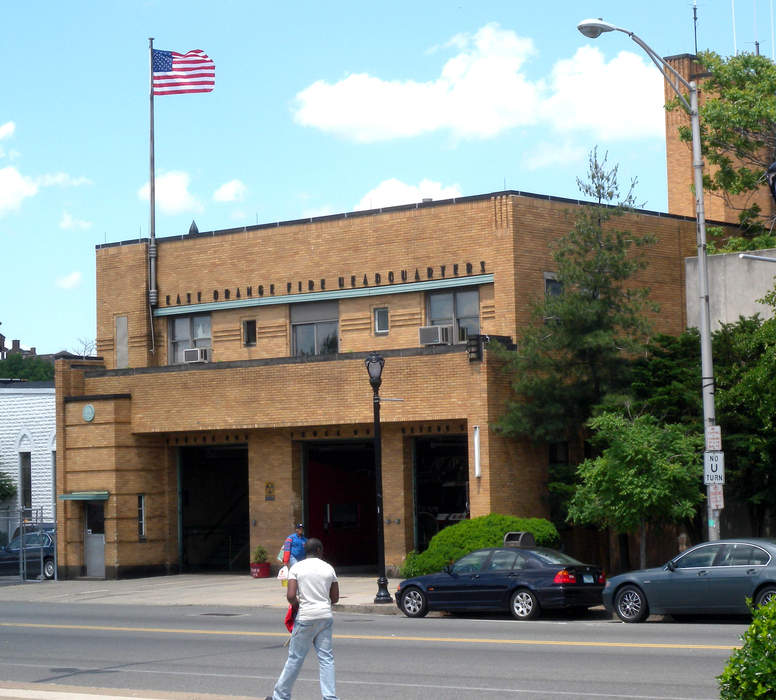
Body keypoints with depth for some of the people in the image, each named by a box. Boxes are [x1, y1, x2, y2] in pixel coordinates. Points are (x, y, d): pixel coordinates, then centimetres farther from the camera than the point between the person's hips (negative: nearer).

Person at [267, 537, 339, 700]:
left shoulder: (297, 567, -4)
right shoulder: (328, 568, 5)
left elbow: (290, 595, -13)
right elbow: (335, 597, 9)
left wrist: (296, 605, 7)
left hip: (306, 617, -3)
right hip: (325, 615, 3)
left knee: (295, 658, 5)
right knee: (326, 658, 4)